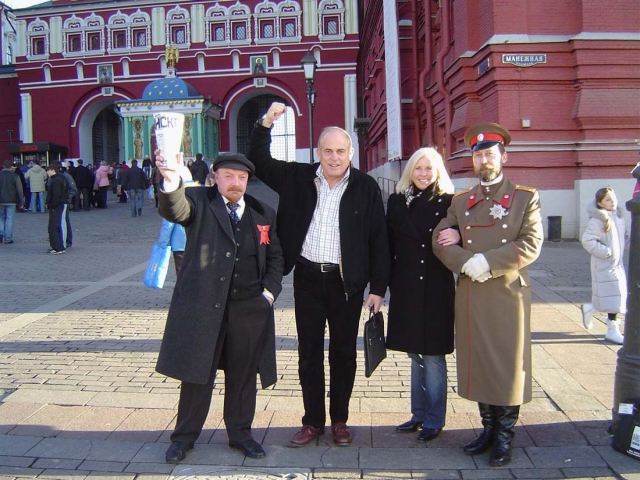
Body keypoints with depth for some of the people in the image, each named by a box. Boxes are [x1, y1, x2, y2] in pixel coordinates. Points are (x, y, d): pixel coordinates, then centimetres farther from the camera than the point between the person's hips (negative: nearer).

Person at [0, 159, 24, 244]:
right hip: (11, 202, -2)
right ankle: (8, 239, 2)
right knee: (10, 219, 2)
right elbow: (19, 190, -6)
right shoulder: (15, 176, -5)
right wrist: (21, 202, 1)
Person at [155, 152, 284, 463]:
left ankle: (240, 433, 30)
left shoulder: (263, 214, 10)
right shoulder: (199, 201, -1)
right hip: (202, 304, -3)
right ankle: (185, 436, 25)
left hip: (250, 308, 3)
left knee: (243, 374, 12)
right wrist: (172, 183, -44)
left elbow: (275, 257, 15)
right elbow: (174, 211, -23)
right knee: (197, 373, 8)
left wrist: (270, 290, 0)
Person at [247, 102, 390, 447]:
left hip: (347, 282, -2)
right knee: (309, 352, 9)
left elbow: (378, 240, -3)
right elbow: (259, 163, 8)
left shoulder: (365, 187, -4)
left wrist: (378, 288, -6)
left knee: (343, 352, 8)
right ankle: (313, 421, 23)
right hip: (307, 278, 2)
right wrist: (265, 124, -7)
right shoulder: (298, 177, 2)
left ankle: (339, 420, 25)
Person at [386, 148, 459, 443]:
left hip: (436, 288, -4)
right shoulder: (398, 200, 6)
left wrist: (457, 236, -28)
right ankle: (419, 414, 29)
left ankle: (434, 421, 17)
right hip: (405, 289, 5)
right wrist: (388, 282, 1)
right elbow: (390, 243, 5)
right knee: (415, 354, 15)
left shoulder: (449, 202, -5)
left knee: (432, 355, 1)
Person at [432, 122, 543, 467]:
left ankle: (504, 437, 17)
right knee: (478, 363, 9)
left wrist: (487, 263, -18)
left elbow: (531, 245, -9)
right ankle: (488, 428, 25)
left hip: (509, 294, -3)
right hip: (471, 296, 3)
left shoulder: (526, 198, 2)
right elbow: (440, 240, 2)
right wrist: (467, 264, -15)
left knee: (508, 364, 4)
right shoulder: (461, 201, 11)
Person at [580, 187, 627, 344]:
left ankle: (589, 308, 33)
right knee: (613, 296, -4)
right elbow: (587, 240, -22)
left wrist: (623, 248, 5)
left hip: (618, 263, 8)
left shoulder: (618, 216, 8)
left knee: (619, 295, 12)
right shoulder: (597, 220, -17)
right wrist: (606, 252, -19)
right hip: (604, 265, -8)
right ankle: (612, 331, 9)